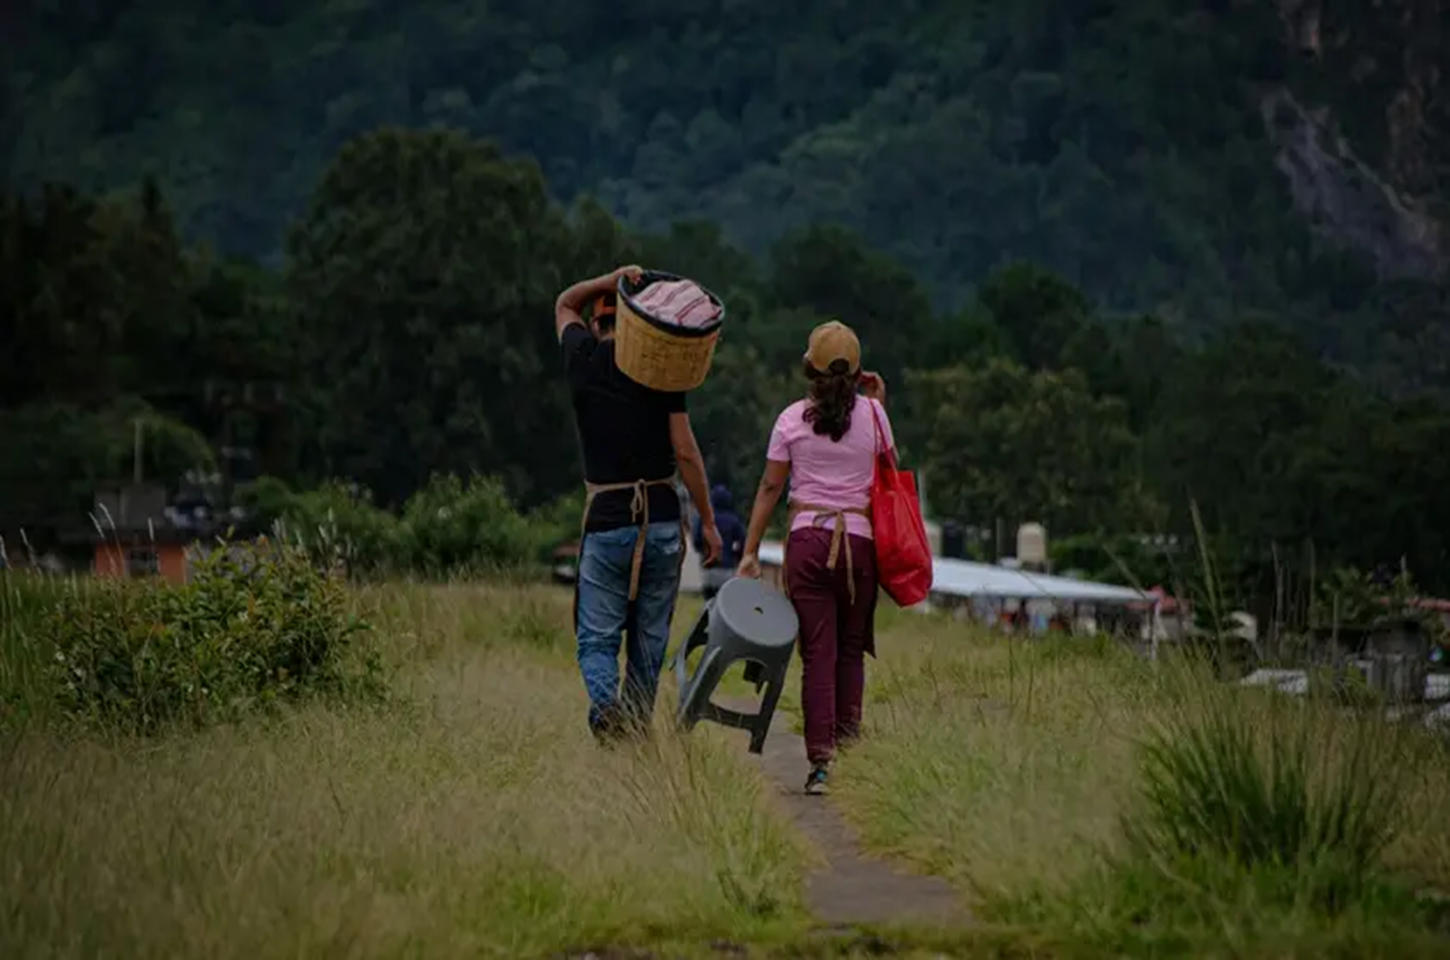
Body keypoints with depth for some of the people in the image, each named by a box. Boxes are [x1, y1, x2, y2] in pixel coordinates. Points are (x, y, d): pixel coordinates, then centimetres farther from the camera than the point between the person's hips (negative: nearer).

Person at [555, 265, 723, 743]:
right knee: (649, 641, 10)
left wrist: (608, 281, 7)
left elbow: (565, 304, 24)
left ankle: (605, 703, -28)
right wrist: (708, 522, 4)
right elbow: (686, 452, -3)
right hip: (662, 523, 1)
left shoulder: (583, 359, 2)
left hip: (607, 524, -1)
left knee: (597, 638, 0)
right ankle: (637, 734, 11)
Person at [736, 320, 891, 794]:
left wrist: (751, 550, 7)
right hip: (859, 540, 0)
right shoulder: (872, 413, 2)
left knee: (818, 652, -1)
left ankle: (821, 761, -8)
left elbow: (770, 487, 3)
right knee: (851, 650, 12)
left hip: (807, 538, 0)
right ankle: (849, 745, 5)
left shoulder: (792, 418, 2)